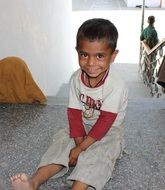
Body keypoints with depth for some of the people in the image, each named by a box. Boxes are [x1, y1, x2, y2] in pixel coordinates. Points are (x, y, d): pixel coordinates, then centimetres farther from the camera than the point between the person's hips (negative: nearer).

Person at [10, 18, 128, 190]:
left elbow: (105, 122, -26)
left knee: (97, 154, -31)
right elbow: (75, 112, -9)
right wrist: (79, 141, -19)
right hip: (83, 126, 5)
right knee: (61, 141, -16)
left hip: (109, 131, -4)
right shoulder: (76, 79, -12)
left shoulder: (116, 85, -27)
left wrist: (80, 148, -25)